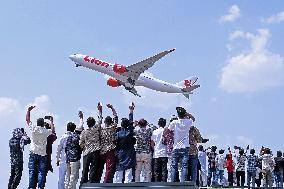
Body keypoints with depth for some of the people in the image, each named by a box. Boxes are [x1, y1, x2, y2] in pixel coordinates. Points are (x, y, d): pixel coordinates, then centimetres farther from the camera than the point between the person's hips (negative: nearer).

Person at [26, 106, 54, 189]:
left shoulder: (33, 128, -1)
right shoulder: (46, 131, 0)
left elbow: (27, 120, 13)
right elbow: (52, 130, 23)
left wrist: (29, 110, 26)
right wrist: (51, 121, 38)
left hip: (33, 154, 0)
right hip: (42, 154, 0)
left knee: (32, 172, 1)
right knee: (41, 172, 0)